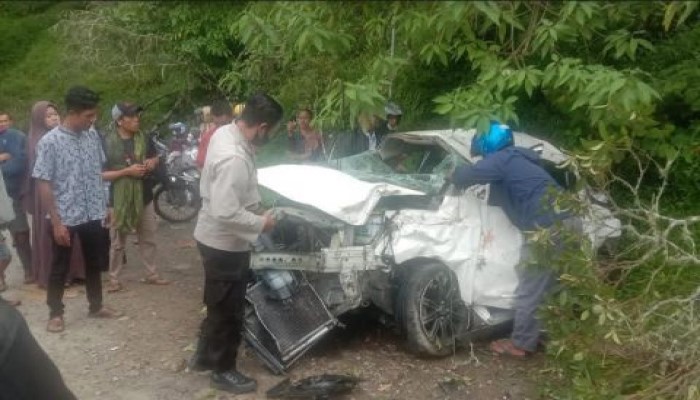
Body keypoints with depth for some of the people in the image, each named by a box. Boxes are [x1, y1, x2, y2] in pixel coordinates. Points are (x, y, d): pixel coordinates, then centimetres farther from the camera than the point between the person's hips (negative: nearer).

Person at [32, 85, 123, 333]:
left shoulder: (92, 136, 1)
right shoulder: (50, 142, -15)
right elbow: (43, 184, -13)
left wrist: (104, 206, 12)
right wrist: (57, 222, -15)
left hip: (93, 214, 5)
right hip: (65, 217, -5)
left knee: (93, 262, 17)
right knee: (60, 267, 9)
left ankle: (96, 306, 32)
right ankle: (55, 313, 24)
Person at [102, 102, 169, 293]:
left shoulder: (143, 138, 2)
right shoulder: (108, 143, -14)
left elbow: (155, 156, 18)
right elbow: (102, 174, -15)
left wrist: (152, 163, -6)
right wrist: (127, 171, -23)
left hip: (144, 196, 5)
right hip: (120, 199, -5)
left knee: (148, 238, 14)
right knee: (118, 243, 6)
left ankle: (152, 274, 27)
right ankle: (114, 279, 18)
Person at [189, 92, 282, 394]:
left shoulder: (225, 132, -2)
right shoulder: (234, 158, -32)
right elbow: (227, 213, -34)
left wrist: (255, 205, 9)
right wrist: (261, 223, -19)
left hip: (216, 238, 10)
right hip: (225, 243, -10)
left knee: (219, 304, 25)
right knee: (228, 309, 8)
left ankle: (204, 356, 42)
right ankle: (223, 370, 26)